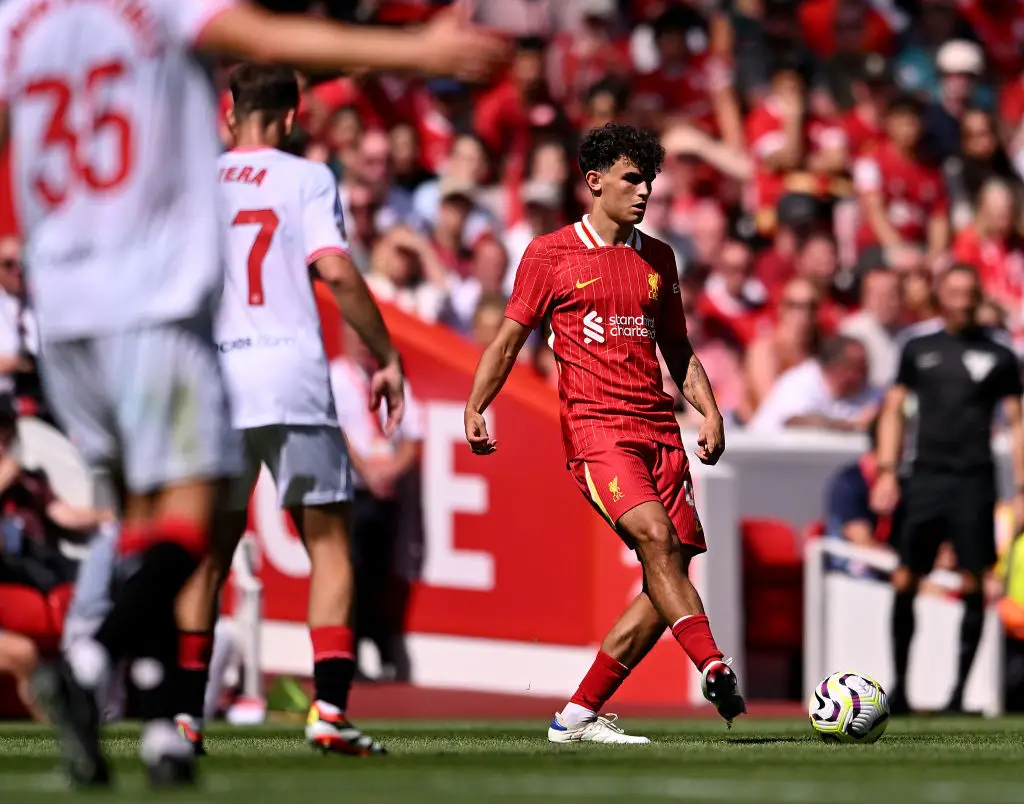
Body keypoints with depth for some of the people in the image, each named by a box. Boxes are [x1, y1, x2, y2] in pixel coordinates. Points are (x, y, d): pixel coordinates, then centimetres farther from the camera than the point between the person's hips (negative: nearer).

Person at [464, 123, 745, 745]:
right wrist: (475, 408, -6)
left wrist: (710, 412, 9)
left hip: (659, 430, 6)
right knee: (655, 537, -28)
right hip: (594, 427, -6)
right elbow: (509, 341, 6)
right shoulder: (551, 255, 3)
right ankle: (715, 671, -35)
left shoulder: (658, 259, 17)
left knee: (671, 574, -3)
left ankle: (579, 716, 4)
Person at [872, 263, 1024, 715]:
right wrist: (887, 472, 3)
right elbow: (894, 410, 14)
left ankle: (959, 690, 1)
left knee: (973, 584, -5)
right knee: (905, 582, -4)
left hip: (974, 481, -1)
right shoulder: (918, 351, 13)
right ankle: (899, 685, 4)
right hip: (924, 477, 1)